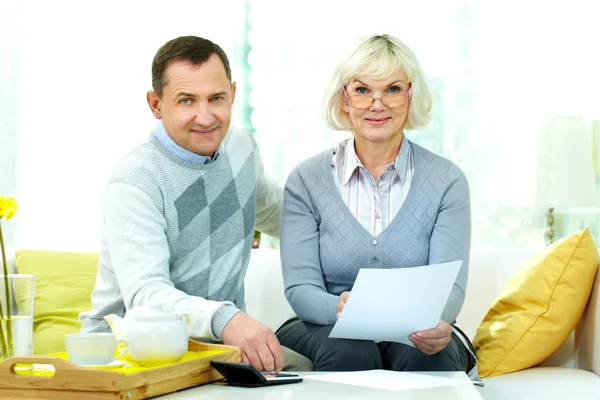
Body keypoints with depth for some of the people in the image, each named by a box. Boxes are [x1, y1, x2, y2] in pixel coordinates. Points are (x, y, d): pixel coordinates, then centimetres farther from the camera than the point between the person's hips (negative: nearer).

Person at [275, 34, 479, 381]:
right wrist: (339, 307, -31)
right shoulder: (307, 180, 1)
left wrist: (437, 321, -34)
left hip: (416, 338, 0)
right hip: (326, 330, 0)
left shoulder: (447, 181, 1)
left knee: (426, 356, -33)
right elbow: (300, 287, -6)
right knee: (349, 351, -34)